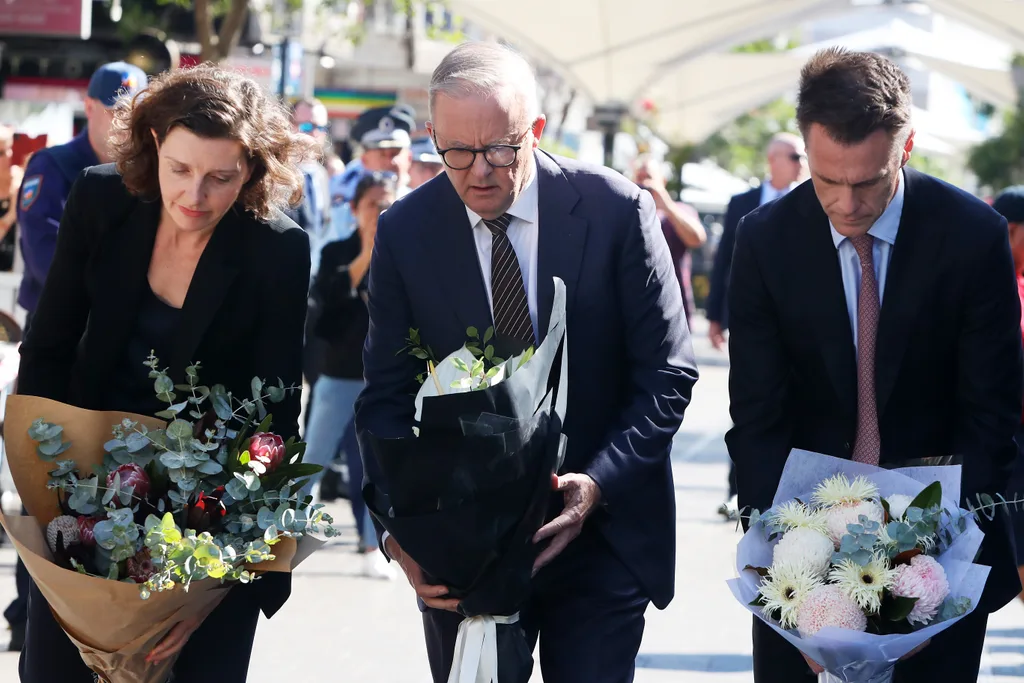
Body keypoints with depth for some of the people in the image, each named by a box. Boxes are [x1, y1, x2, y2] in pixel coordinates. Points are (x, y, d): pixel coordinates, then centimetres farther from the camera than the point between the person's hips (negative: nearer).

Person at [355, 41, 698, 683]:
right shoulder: (405, 233, -4)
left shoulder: (617, 210, -9)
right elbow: (386, 399, -1)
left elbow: (668, 373, -6)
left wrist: (600, 482, -20)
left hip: (600, 535, -1)